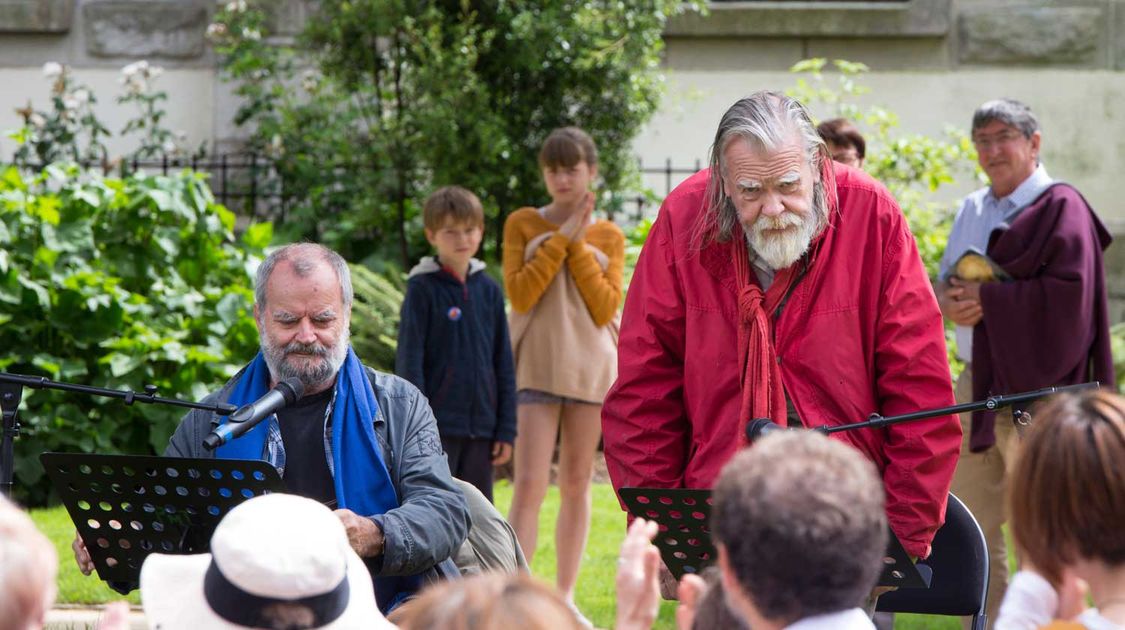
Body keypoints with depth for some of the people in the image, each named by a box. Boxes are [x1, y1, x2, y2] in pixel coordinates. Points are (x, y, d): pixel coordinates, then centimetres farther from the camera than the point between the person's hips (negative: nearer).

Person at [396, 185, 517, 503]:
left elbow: (504, 363, 12)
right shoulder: (423, 289, -5)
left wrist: (506, 429, 8)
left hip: (480, 428, 5)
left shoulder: (489, 290, 9)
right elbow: (409, 361, -7)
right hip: (437, 428, -5)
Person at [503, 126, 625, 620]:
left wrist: (579, 247, -8)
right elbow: (518, 294, -10)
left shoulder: (608, 237, 7)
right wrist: (562, 239, -10)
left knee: (576, 484, 7)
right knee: (529, 485, -10)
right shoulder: (523, 224, 3)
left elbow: (606, 309, -4)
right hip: (537, 368, -2)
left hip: (590, 368, 2)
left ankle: (566, 596, 15)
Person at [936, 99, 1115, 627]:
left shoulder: (1061, 208, -6)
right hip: (976, 381, 8)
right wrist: (951, 301, -6)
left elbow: (1067, 292, -17)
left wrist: (987, 296, -15)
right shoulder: (973, 210, 16)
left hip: (1033, 383, -8)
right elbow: (943, 279, 18)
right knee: (970, 521, 10)